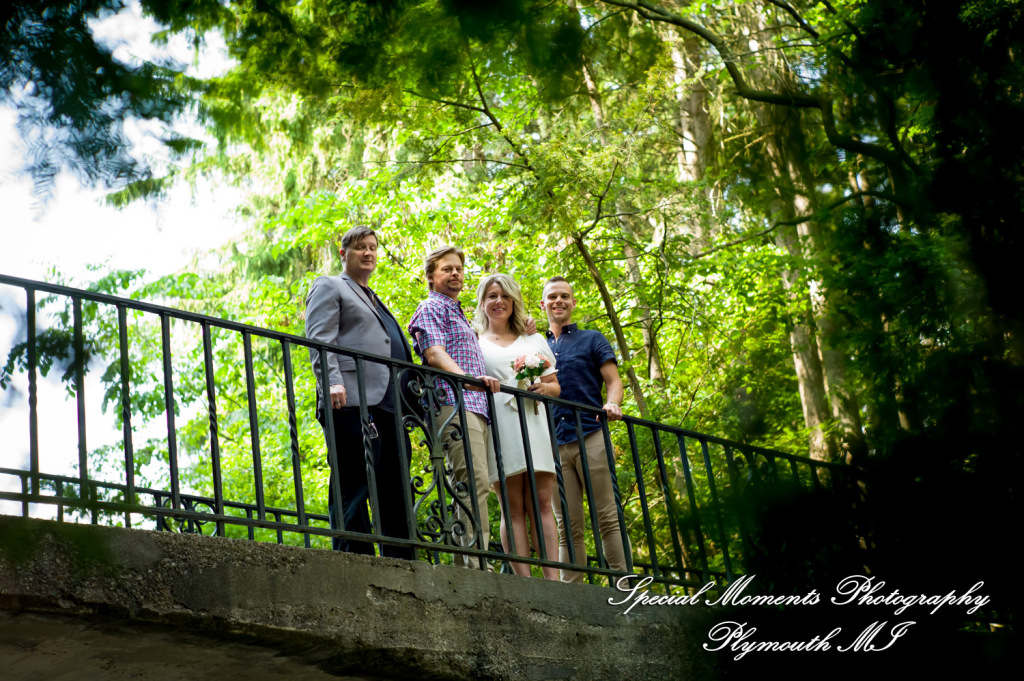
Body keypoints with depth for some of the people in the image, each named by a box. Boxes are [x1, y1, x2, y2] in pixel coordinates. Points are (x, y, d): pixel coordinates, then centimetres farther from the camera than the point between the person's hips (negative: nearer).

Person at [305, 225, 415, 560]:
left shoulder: (375, 301, 34)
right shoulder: (328, 287, 11)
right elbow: (319, 340, -4)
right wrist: (332, 382, -20)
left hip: (389, 405, 8)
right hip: (353, 401, -8)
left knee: (396, 491, 2)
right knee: (353, 487, -12)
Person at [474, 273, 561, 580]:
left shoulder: (534, 341, 23)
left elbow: (555, 387, 21)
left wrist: (544, 388, 0)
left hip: (532, 422, 2)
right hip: (497, 425, -2)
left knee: (542, 503, -7)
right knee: (513, 507, -7)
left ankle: (553, 579, -12)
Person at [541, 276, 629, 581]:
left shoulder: (591, 339, 14)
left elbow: (613, 381, 5)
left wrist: (612, 404, -17)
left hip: (590, 435, -3)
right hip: (554, 443, 3)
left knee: (607, 517, -8)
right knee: (568, 527, 0)